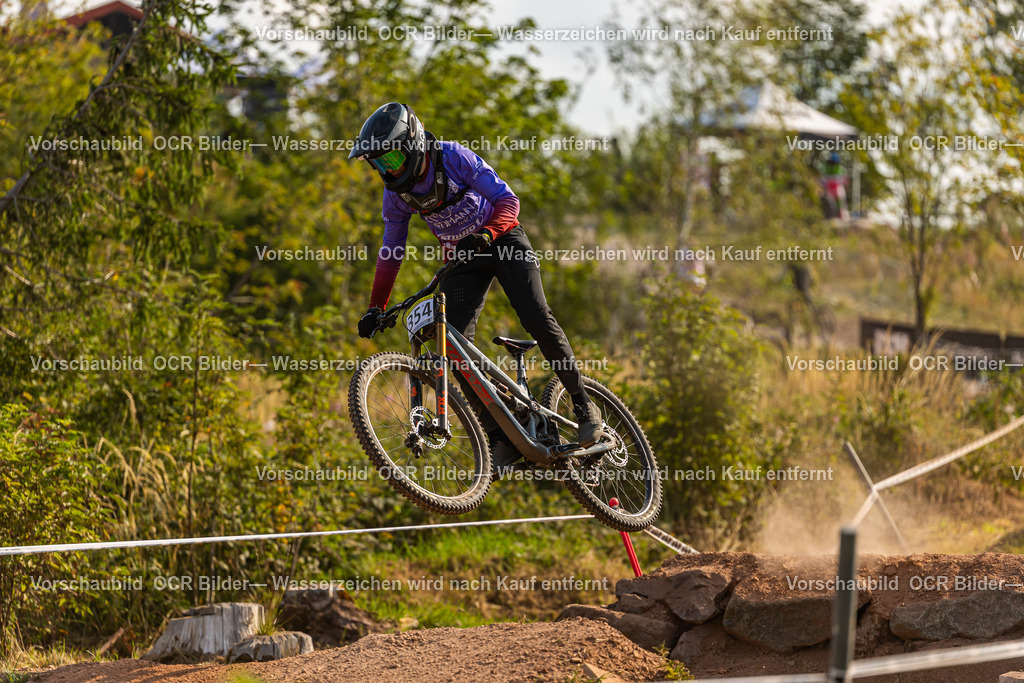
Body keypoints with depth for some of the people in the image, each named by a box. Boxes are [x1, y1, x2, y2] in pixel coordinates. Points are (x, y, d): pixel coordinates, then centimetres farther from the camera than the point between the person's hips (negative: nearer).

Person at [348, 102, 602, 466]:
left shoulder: (453, 157, -21)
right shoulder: (396, 191, -7)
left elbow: (507, 199, -23)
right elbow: (391, 251, 4)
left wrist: (486, 235, -41)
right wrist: (376, 308, -2)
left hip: (502, 240, -4)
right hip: (461, 257, 4)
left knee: (536, 318, -24)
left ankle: (583, 405, -7)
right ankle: (501, 438, -10)